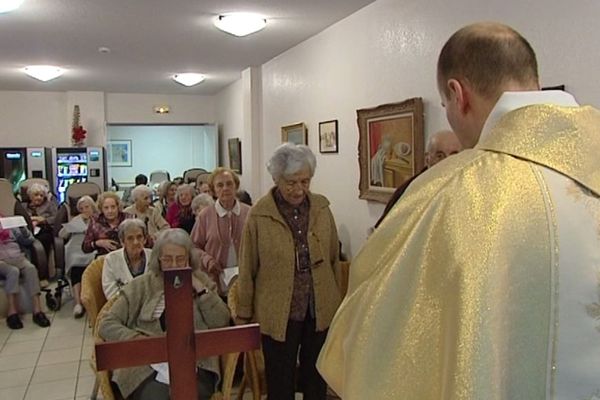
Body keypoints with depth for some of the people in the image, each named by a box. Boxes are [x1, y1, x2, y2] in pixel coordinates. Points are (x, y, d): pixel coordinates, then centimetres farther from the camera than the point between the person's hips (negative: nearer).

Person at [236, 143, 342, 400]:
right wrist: (244, 314, 2)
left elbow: (334, 258, 8)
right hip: (278, 314, -3)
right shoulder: (259, 214, -10)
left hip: (320, 310, 3)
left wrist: (337, 301, 12)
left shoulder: (321, 207, -1)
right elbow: (247, 270, -3)